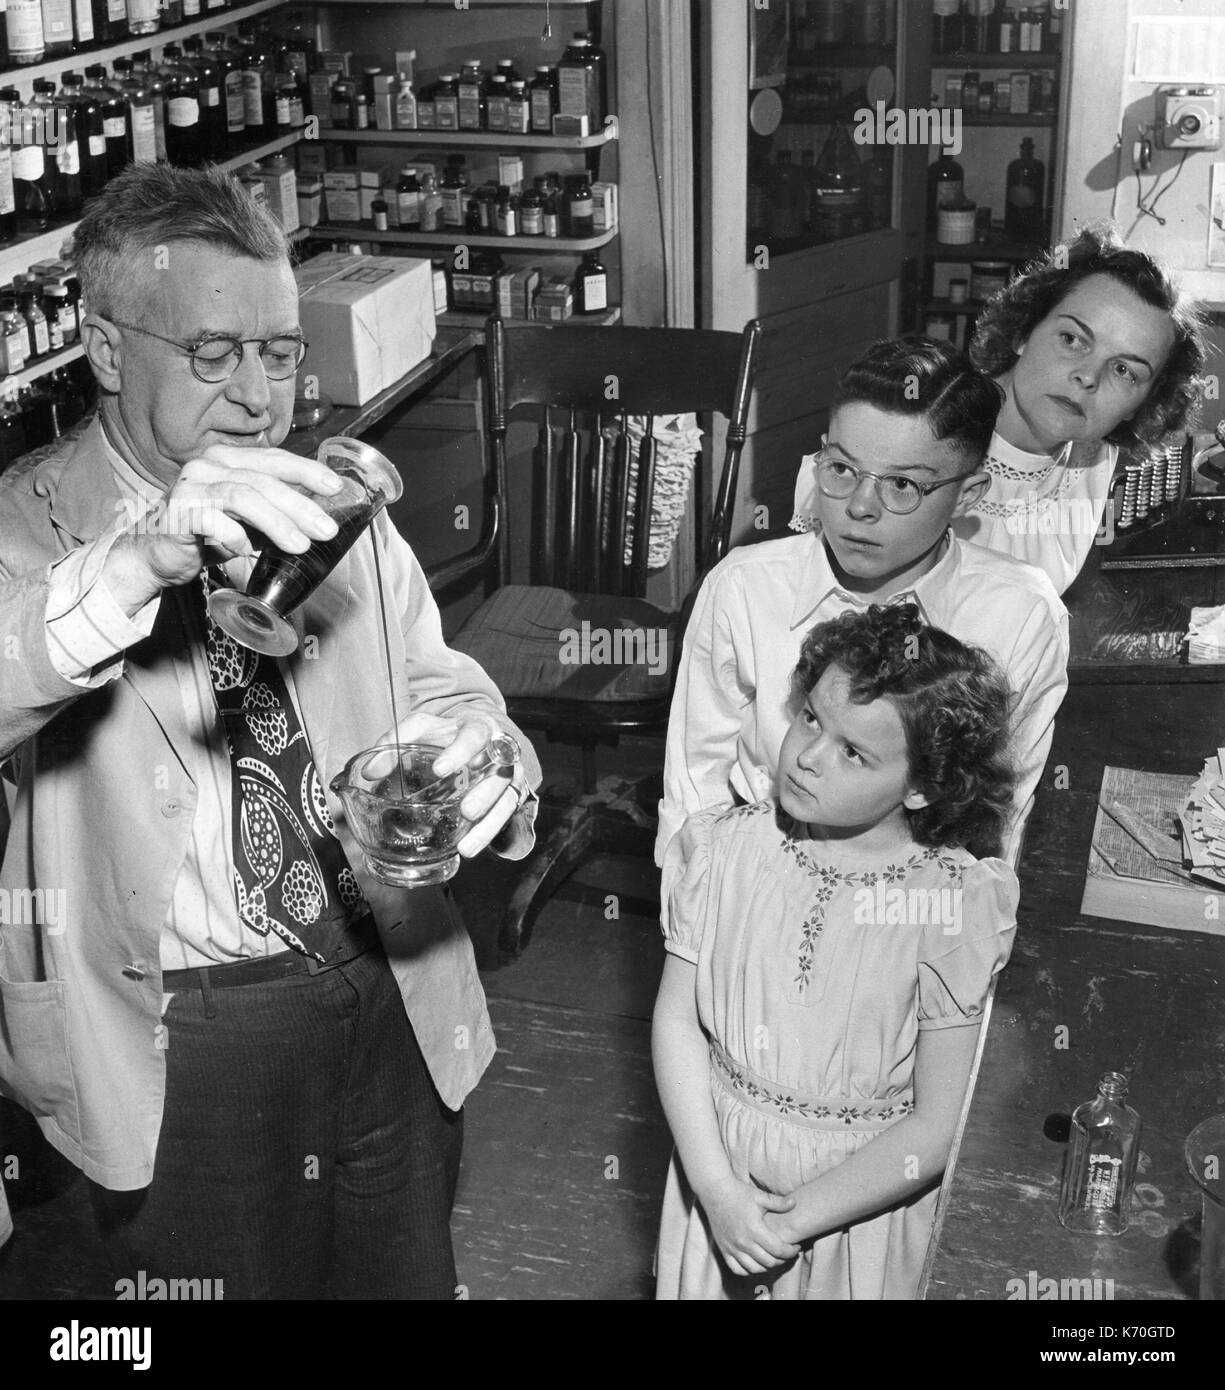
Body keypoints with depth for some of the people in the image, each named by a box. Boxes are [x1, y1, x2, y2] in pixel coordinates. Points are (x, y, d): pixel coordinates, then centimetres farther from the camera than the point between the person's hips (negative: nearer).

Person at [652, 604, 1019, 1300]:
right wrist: (716, 1188, -16)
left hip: (859, 1195, -2)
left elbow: (934, 1127, -16)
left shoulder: (954, 906, -20)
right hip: (720, 1171, 2)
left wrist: (793, 1220, -17)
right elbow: (677, 1020, -8)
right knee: (706, 1283, 21)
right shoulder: (723, 849, -12)